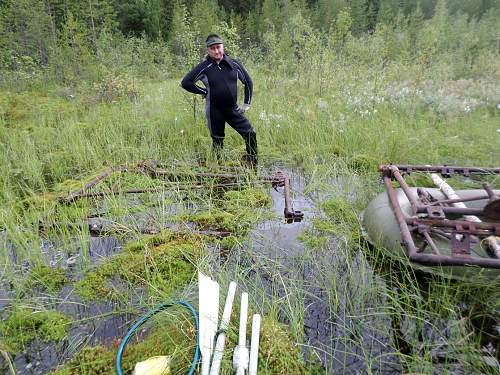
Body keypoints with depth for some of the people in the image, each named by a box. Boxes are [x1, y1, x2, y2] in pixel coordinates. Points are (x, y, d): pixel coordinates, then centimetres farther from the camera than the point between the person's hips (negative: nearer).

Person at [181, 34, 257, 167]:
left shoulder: (234, 64, 1)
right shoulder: (204, 67, -7)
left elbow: (248, 82, 13)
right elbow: (185, 83, -7)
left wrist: (247, 103, 8)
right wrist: (205, 92, -7)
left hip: (233, 109, 3)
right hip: (214, 111, -2)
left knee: (250, 134, -5)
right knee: (217, 141, 9)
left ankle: (253, 166, 10)